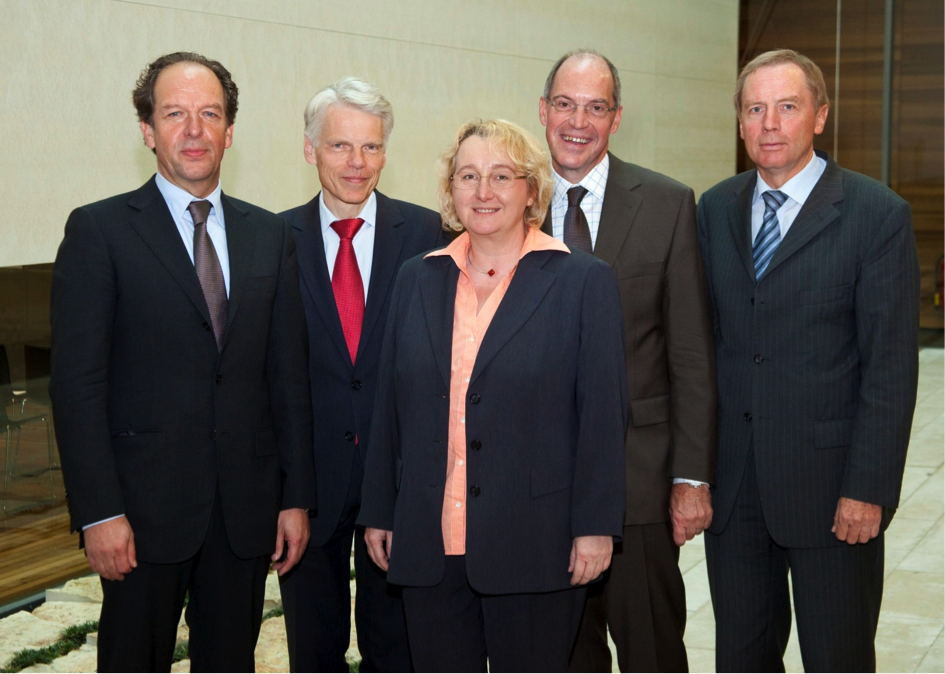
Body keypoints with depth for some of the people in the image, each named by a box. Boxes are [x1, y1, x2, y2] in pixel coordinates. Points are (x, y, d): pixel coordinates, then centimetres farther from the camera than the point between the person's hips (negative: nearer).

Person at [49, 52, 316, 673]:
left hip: (247, 506, 4)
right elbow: (78, 381, -7)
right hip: (145, 505, -3)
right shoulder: (100, 231, -3)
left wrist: (297, 497, 6)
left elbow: (289, 376, 10)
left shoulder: (270, 236, 9)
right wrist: (98, 511, -13)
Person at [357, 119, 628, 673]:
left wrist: (595, 526, -9)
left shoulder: (584, 282, -1)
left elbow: (604, 414, -4)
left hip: (534, 545, -3)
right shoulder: (418, 280, 10)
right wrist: (379, 513, 10)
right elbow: (391, 408, 12)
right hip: (429, 547, 4)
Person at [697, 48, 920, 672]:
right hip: (733, 480, 4)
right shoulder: (715, 210, 7)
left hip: (829, 482, -4)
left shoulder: (877, 215, -8)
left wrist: (868, 488, -14)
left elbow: (891, 366, -10)